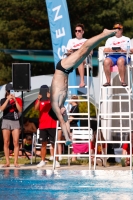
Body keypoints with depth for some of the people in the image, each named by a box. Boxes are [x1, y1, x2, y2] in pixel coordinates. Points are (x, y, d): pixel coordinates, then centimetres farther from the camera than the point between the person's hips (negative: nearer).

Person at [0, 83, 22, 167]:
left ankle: (16, 162, -8)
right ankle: (7, 162, -2)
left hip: (15, 121, 0)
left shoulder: (18, 99, 8)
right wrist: (8, 99, -14)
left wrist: (15, 100, -11)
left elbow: (20, 110, -3)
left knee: (16, 142, -8)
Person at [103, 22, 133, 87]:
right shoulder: (110, 39, 28)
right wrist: (112, 50, -7)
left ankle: (122, 81, -36)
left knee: (120, 61, -41)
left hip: (123, 56, -2)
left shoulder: (127, 39, 23)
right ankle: (108, 81, -30)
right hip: (111, 56, 2)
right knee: (106, 61, -36)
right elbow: (105, 50, 14)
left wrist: (124, 51, -9)